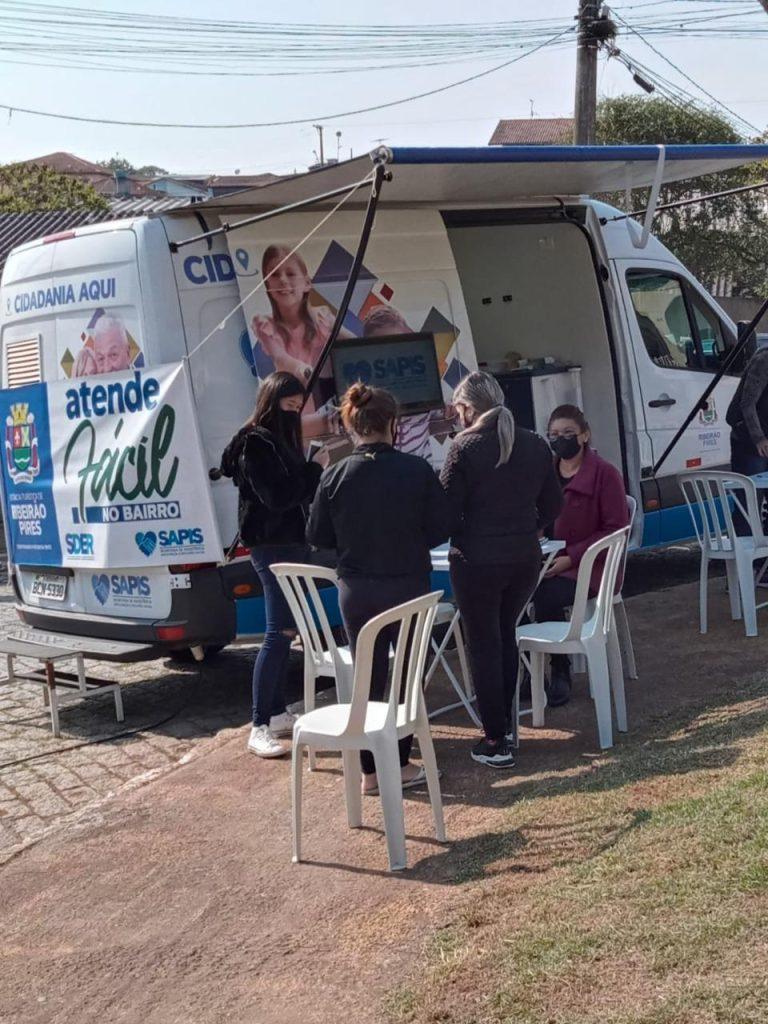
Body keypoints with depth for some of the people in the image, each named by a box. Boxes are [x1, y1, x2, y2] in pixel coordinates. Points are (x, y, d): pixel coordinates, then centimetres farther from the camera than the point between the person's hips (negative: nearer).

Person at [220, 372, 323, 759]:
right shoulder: (255, 443, -11)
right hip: (271, 545, -10)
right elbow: (276, 496, -20)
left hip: (291, 542, 10)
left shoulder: (283, 439, 17)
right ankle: (260, 727, -11)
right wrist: (317, 470, -18)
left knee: (286, 629, 12)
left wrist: (316, 473, 0)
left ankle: (278, 714, 21)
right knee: (280, 632, -13)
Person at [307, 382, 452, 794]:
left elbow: (318, 536, -1)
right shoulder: (417, 471, -11)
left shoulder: (334, 477, -8)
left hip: (356, 590, 1)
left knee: (368, 679, 11)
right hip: (409, 586, -1)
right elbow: (440, 529, -6)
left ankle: (370, 771, 14)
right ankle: (401, 764, 16)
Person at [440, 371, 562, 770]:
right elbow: (552, 505, 8)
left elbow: (447, 509, -12)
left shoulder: (465, 448, -12)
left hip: (477, 561, -5)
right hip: (525, 558, 5)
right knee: (505, 637, 21)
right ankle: (505, 725, 27)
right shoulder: (535, 445, 4)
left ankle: (496, 742, 8)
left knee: (483, 646, 5)